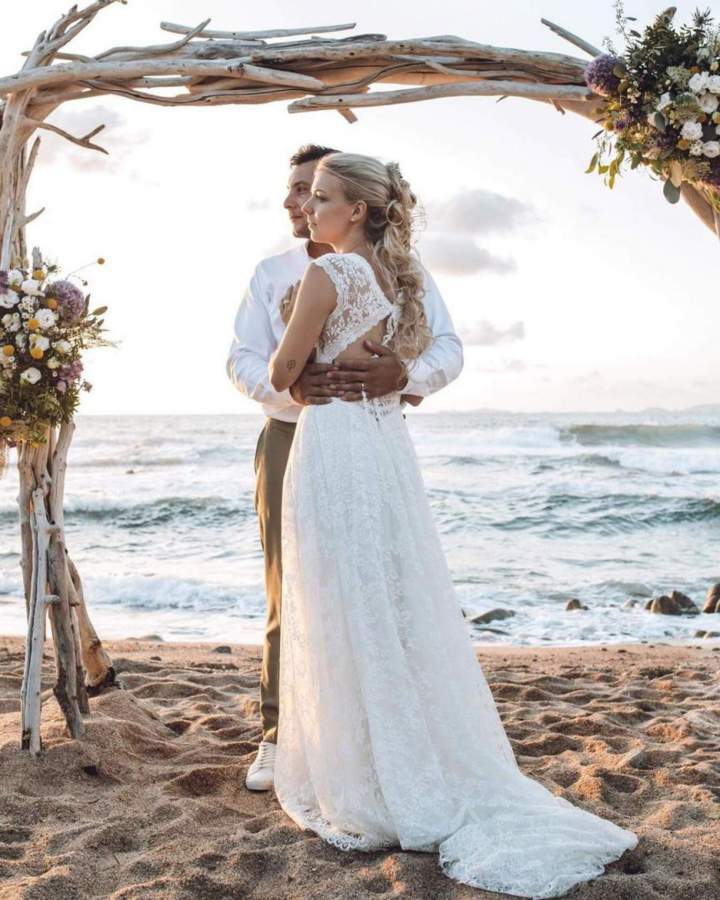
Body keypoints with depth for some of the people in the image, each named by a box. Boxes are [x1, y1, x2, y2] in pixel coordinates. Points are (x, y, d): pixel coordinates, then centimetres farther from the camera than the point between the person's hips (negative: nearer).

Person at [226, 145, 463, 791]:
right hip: (292, 441, 2)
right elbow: (241, 358, 0)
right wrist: (291, 385, -22)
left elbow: (447, 348, -5)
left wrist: (403, 374, -28)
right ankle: (279, 737, 15)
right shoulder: (271, 273, 11)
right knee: (289, 595, 5)